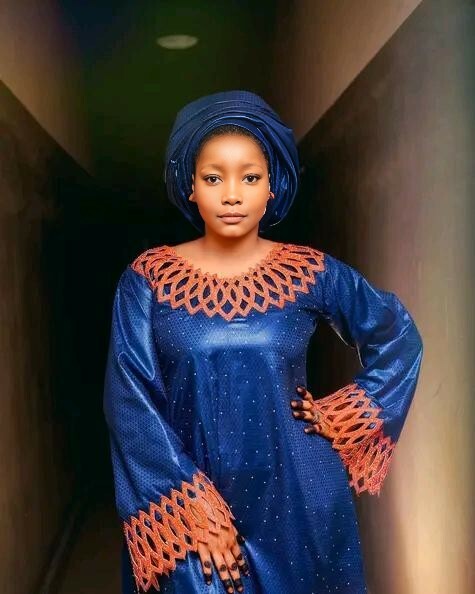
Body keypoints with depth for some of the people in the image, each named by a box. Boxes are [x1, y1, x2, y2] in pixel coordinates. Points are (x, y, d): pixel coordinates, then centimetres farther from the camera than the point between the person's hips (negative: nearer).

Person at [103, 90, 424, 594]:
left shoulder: (312, 272, -5)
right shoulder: (147, 279, -6)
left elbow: (399, 339, 7)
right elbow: (130, 403, -10)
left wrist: (341, 418, 0)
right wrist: (188, 508, -16)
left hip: (296, 495, 1)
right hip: (184, 499, 0)